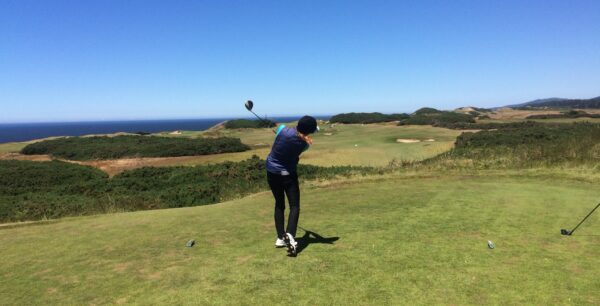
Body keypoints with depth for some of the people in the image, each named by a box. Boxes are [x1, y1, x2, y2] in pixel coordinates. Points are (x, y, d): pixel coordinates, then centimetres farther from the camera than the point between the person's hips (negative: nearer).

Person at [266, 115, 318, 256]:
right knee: (294, 206, 3)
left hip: (272, 172, 3)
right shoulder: (304, 144, -16)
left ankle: (280, 238, 14)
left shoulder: (283, 130, -19)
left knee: (279, 204, 15)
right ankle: (290, 235, -19)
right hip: (288, 175, -3)